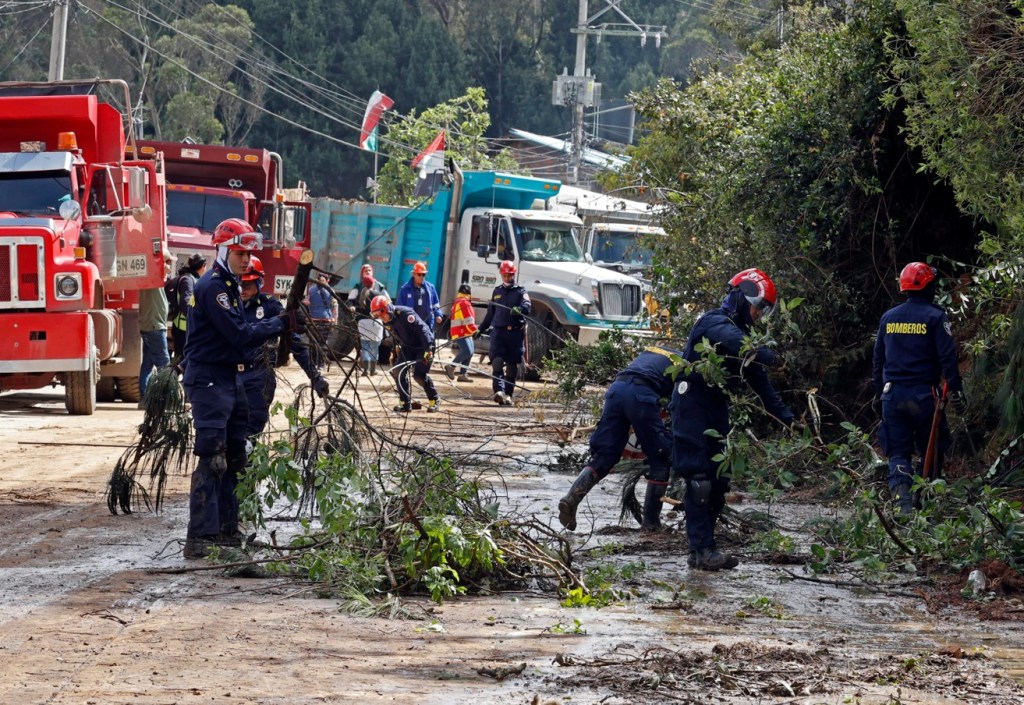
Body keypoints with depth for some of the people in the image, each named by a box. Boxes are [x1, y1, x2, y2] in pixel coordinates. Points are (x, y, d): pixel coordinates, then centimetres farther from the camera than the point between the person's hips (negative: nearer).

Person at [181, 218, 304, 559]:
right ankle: (200, 538, -16)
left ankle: (226, 530, 21)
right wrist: (282, 324, -17)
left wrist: (281, 323, 5)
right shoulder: (212, 287, -16)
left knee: (233, 459, 14)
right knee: (212, 460, -14)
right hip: (209, 380, -11)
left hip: (230, 378, 11)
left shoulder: (230, 285, 17)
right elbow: (239, 336, -20)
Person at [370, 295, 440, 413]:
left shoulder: (404, 313, -28)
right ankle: (405, 403, 2)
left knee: (419, 375, -16)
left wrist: (428, 349, -33)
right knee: (397, 371, -6)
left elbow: (422, 329, -29)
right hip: (407, 347, 8)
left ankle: (434, 400, 5)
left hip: (423, 346, -8)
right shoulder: (387, 321, -3)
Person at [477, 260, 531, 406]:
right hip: (499, 332, 2)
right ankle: (499, 391, -29)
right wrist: (481, 329, 30)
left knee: (512, 366, 4)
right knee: (497, 361, -17)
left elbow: (527, 305, -15)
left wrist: (519, 309, -38)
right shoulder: (497, 291, 18)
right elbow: (490, 313, 27)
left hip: (515, 332, -2)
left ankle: (508, 394, 12)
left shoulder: (520, 291, 6)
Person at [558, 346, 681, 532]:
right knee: (659, 460, 9)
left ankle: (571, 498, -12)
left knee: (603, 456, 8)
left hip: (616, 389, 5)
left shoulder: (652, 351, 37)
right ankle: (650, 522, 9)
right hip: (641, 394, -5)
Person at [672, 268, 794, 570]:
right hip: (692, 407, -9)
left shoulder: (742, 335, 17)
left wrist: (786, 416, 13)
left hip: (716, 410, 9)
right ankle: (702, 549, -14)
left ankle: (703, 549, 12)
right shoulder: (715, 323, -12)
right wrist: (766, 356, -53)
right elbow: (732, 340, -37)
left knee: (718, 482, 7)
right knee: (699, 481, -12)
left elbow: (759, 382, 20)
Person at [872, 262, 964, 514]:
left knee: (898, 453, 4)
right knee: (931, 453, 11)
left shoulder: (888, 317, 9)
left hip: (892, 395, 4)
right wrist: (956, 390, -6)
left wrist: (878, 391, 24)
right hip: (923, 395, -4)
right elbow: (948, 358, -10)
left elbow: (878, 359, 16)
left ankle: (902, 499, -16)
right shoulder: (934, 317, -6)